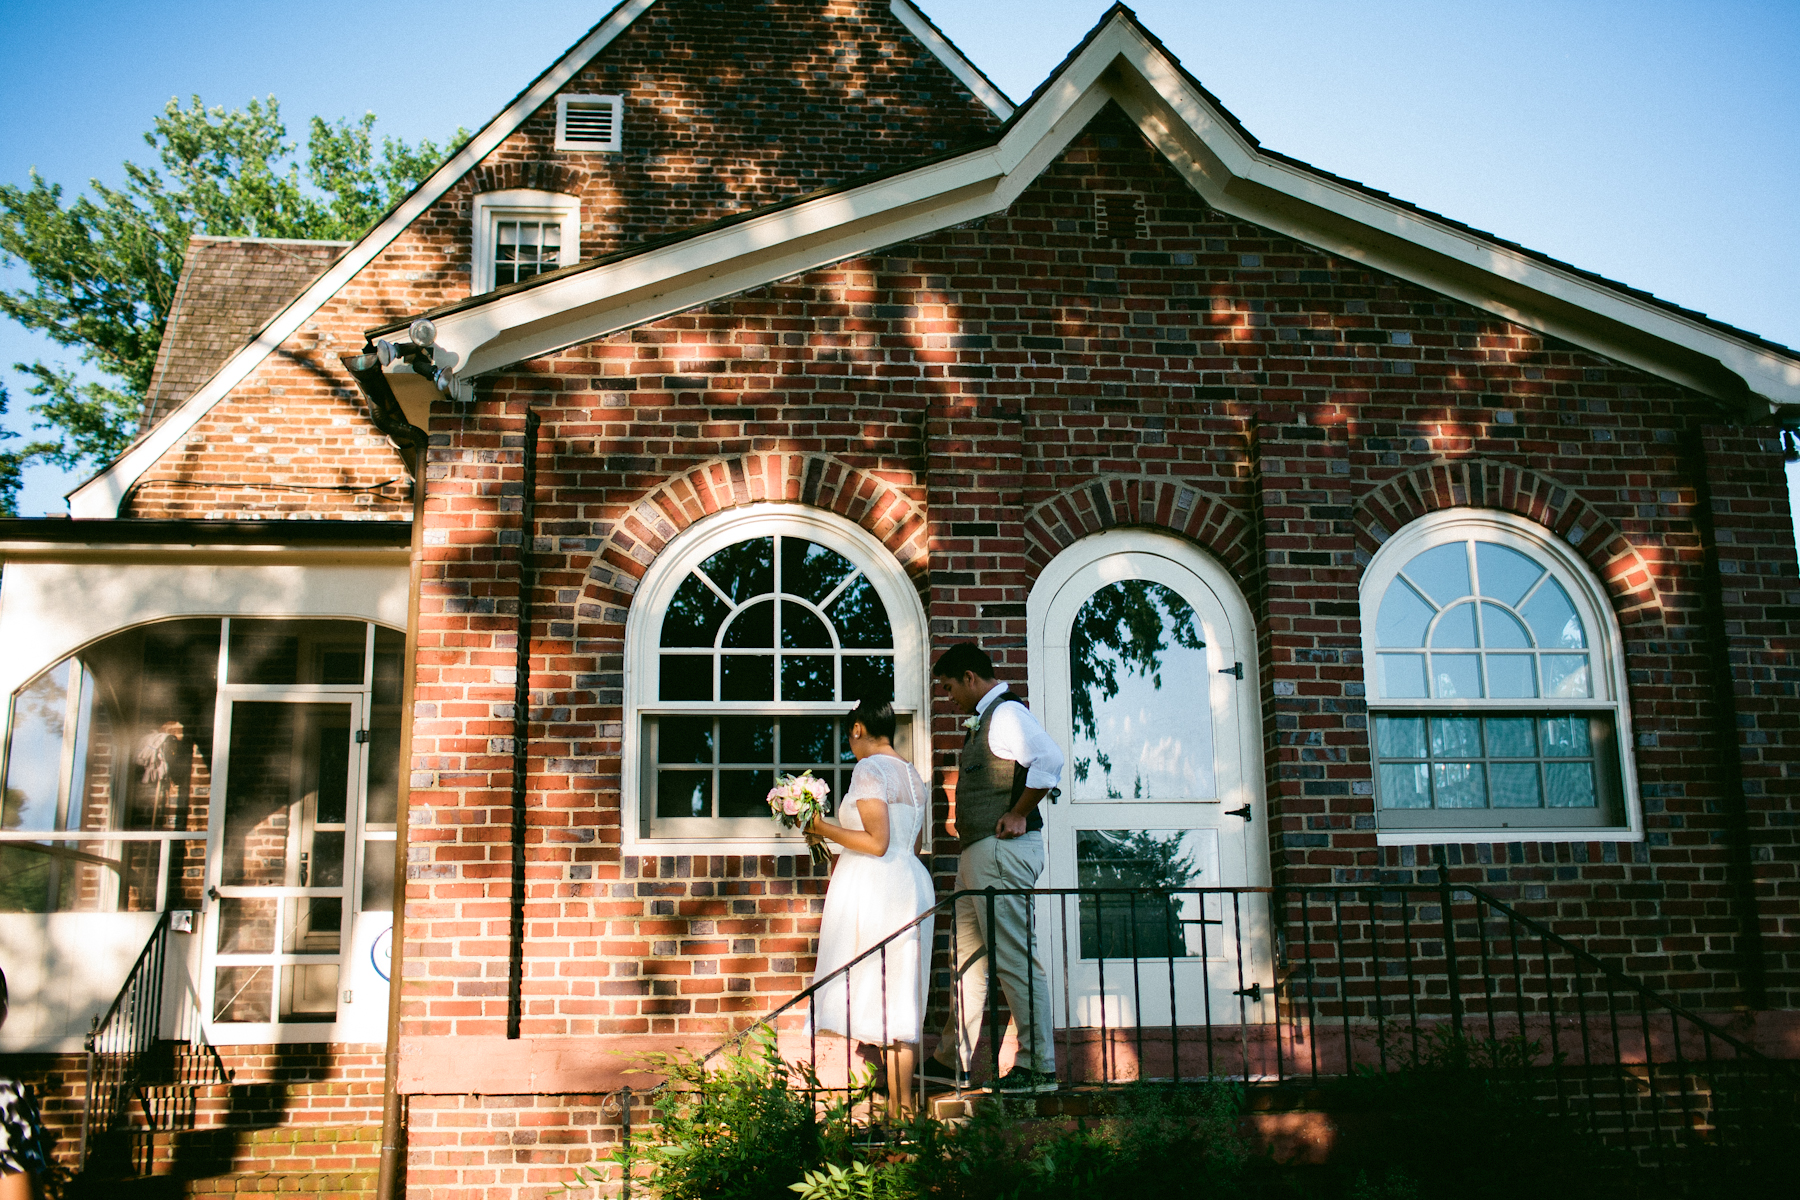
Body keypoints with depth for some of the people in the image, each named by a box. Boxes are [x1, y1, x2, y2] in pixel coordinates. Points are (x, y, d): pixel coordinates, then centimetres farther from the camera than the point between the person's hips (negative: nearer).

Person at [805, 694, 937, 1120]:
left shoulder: (869, 769, -9)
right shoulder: (914, 777, 17)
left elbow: (877, 842, -17)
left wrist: (825, 829, -7)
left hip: (871, 885, -9)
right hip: (912, 883, 9)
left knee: (868, 998, -6)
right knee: (901, 998, 10)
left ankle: (891, 1108, -9)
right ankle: (904, 1106, 12)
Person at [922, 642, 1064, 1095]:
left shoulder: (1006, 713, -13)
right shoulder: (983, 719, 18)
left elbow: (1050, 760, -29)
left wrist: (1018, 815, -21)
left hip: (1003, 850, -11)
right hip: (978, 853, 11)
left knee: (1015, 957, -7)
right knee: (968, 955, 15)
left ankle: (1039, 1068, -1)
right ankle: (953, 1061, 23)